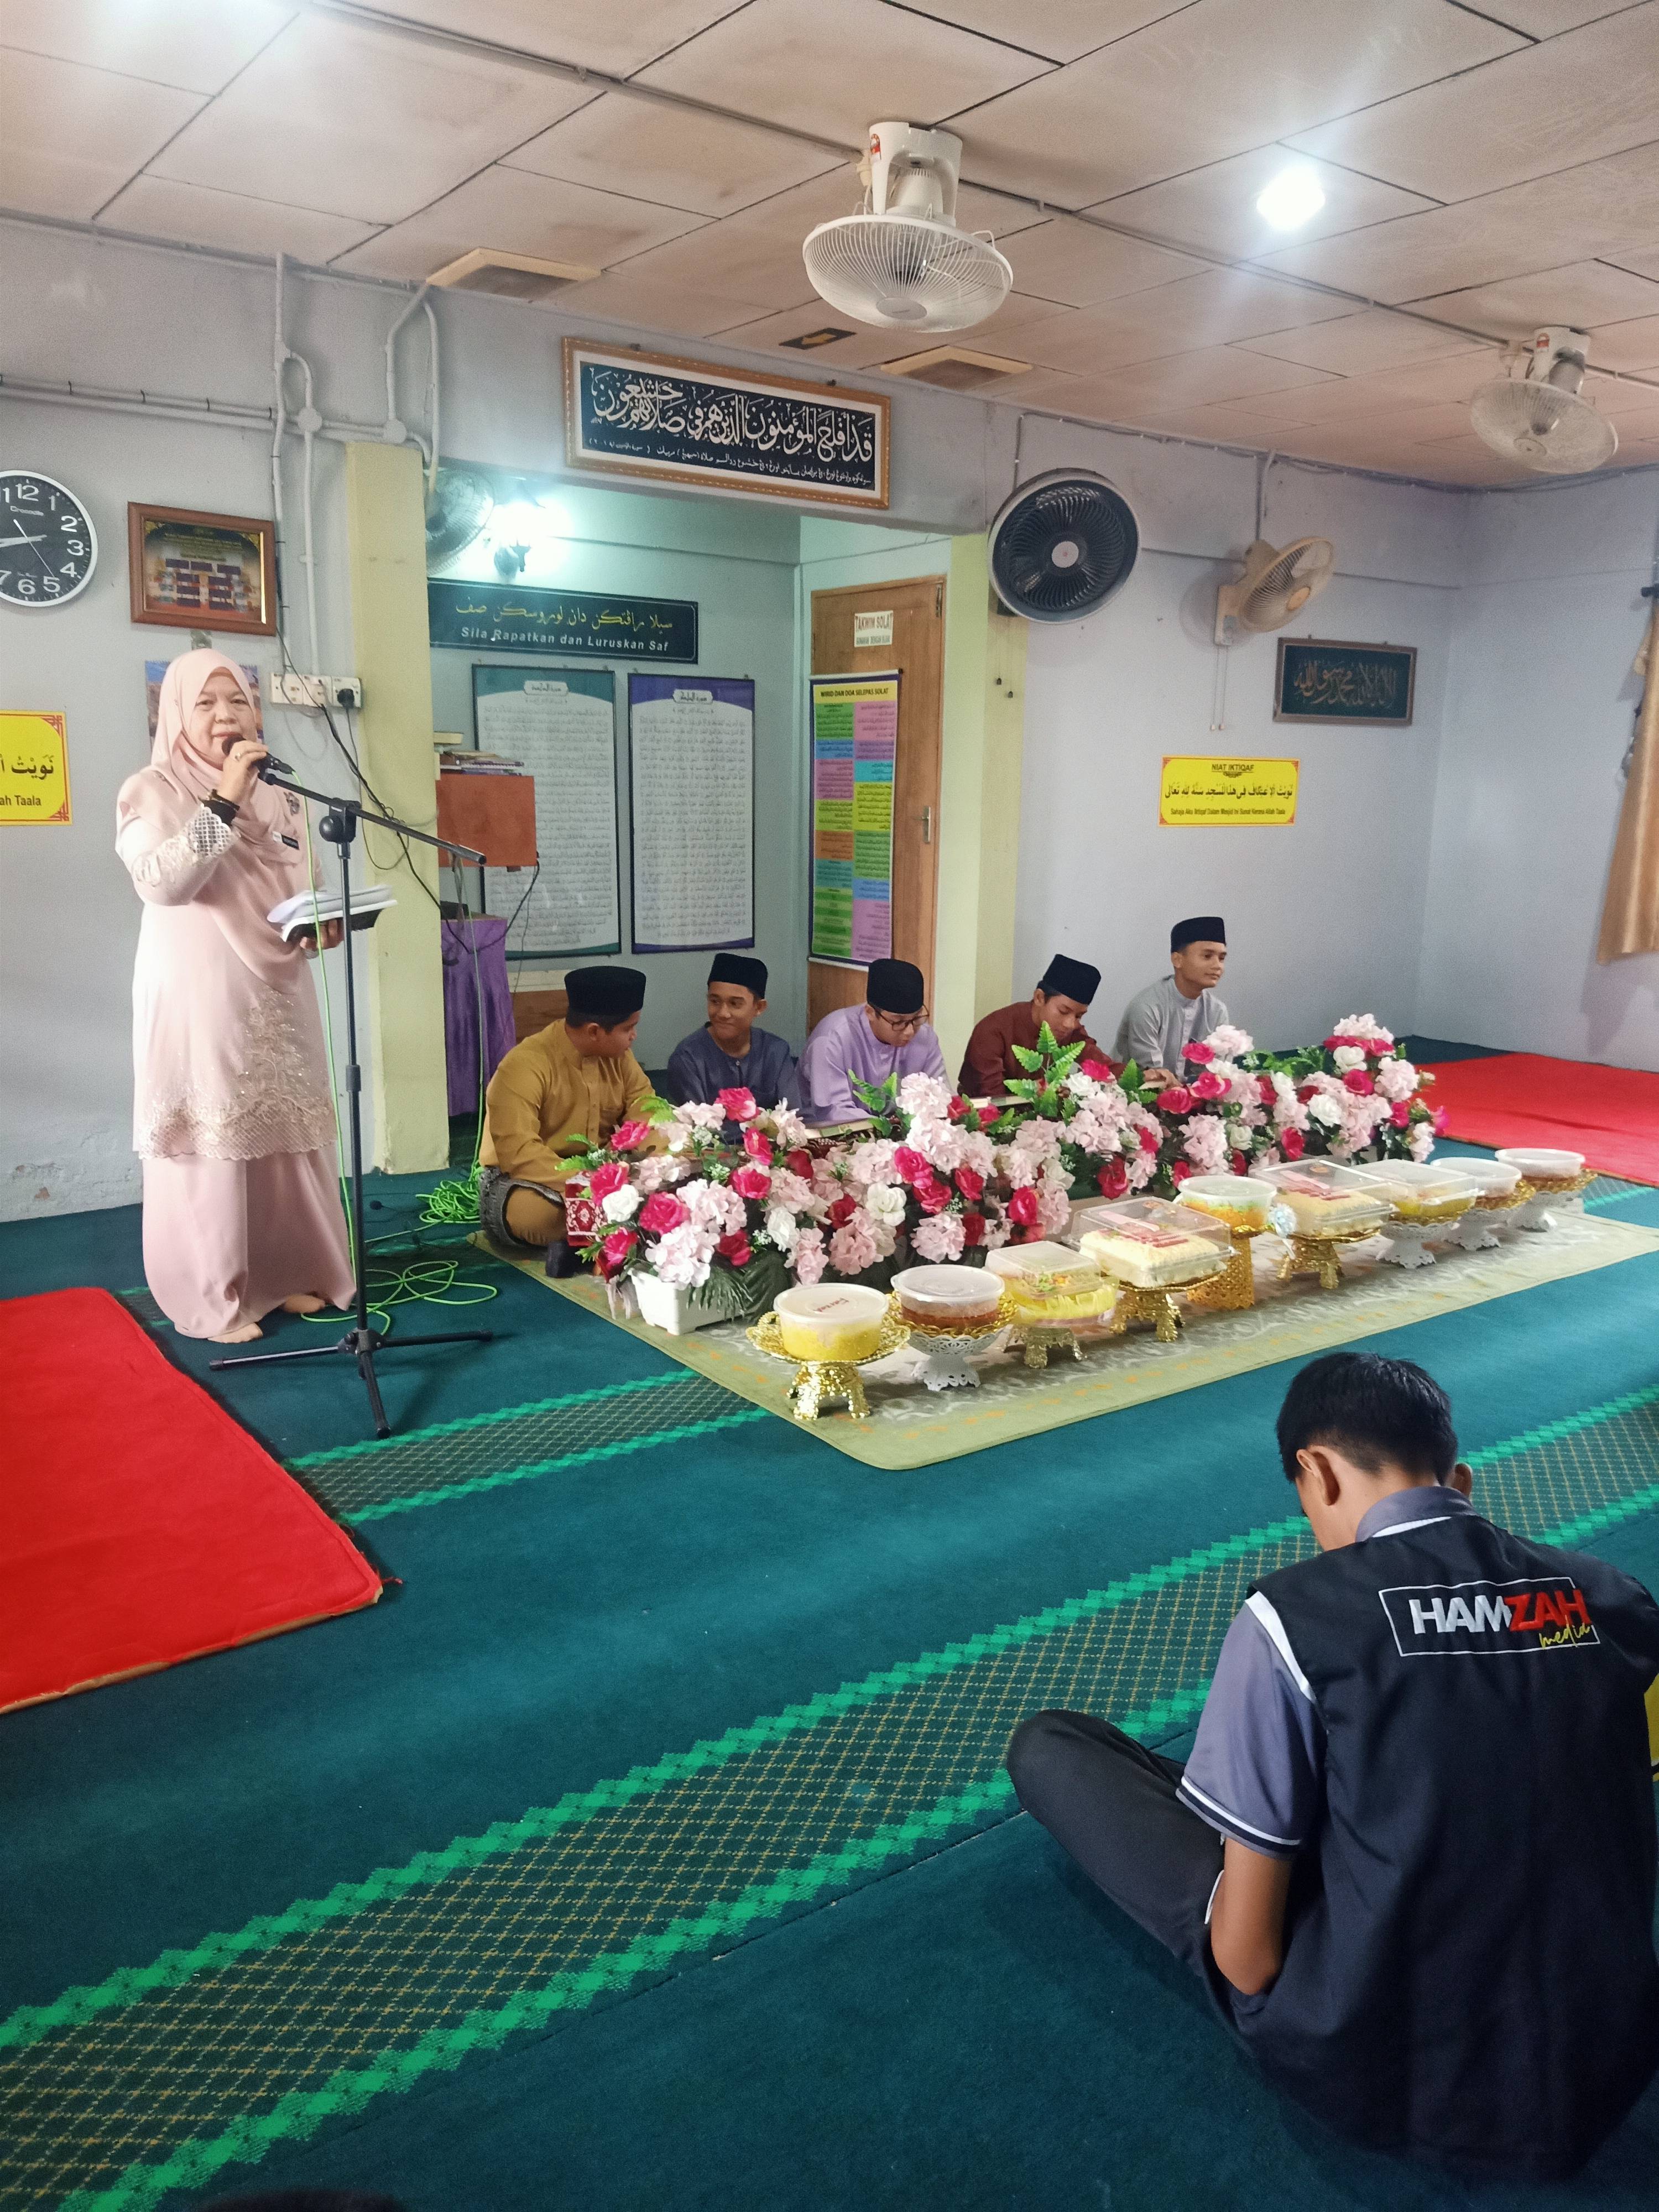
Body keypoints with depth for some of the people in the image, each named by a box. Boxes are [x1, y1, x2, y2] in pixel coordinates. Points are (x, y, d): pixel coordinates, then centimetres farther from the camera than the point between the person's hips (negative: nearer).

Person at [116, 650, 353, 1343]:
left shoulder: (280, 796, 14)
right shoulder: (152, 790, -2)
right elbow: (160, 882, -19)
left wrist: (324, 923, -1)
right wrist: (225, 802, -21)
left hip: (277, 994, 5)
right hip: (197, 998, -5)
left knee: (286, 1132, 7)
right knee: (211, 1138, -5)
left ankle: (288, 1273, 20)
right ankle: (213, 1298, 5)